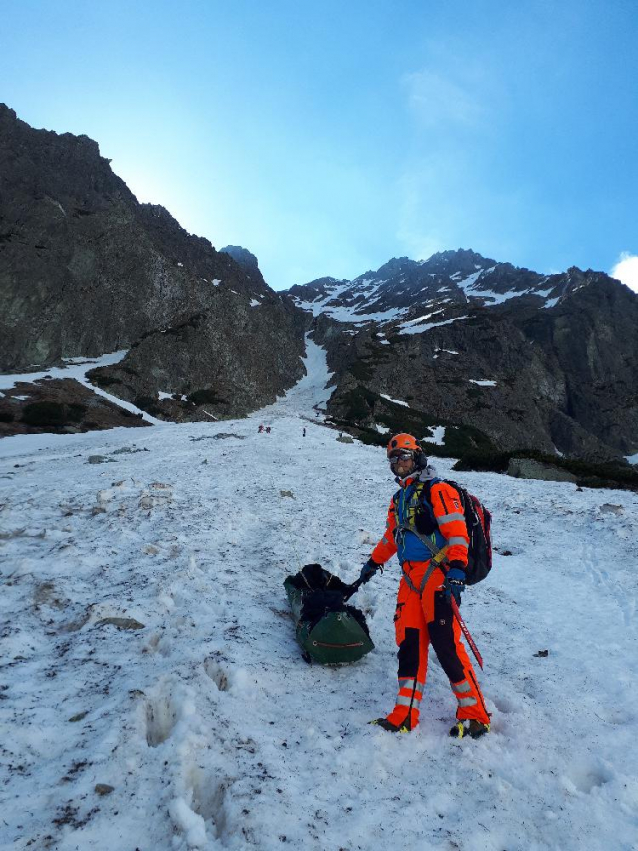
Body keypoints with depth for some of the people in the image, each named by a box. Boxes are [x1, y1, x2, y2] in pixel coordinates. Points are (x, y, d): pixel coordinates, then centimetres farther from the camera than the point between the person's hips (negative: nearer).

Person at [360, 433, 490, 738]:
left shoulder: (437, 490, -6)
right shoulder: (399, 498, 20)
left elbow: (457, 532, -14)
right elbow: (391, 536, 32)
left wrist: (456, 571, -24)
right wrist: (374, 562, 38)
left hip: (437, 575, -7)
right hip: (410, 578, 7)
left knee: (445, 644, -9)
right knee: (409, 642, 5)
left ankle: (474, 715, 6)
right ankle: (405, 715, 11)